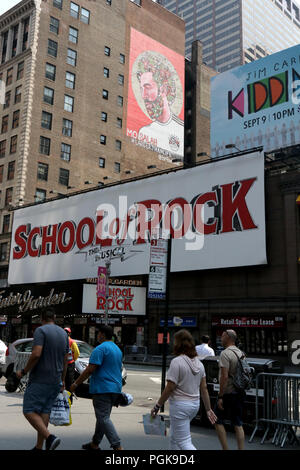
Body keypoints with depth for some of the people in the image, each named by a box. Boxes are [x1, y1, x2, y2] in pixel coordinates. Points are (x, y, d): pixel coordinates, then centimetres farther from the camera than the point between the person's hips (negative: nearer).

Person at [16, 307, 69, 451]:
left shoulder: (41, 330, -10)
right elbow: (65, 360, 16)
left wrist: (24, 371, -10)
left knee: (29, 410, -3)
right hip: (55, 380, 7)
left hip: (40, 380, -7)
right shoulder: (63, 333, 12)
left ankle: (50, 437, -18)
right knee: (44, 411, 12)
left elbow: (36, 354, -22)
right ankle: (39, 446, 14)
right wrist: (62, 380, 24)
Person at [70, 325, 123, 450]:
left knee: (104, 418, -7)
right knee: (103, 417, 17)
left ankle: (117, 446, -12)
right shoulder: (117, 349, 16)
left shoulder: (100, 349, -13)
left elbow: (90, 369, -19)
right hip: (115, 388, 9)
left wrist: (76, 383, -11)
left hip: (102, 388, -9)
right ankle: (94, 444, 27)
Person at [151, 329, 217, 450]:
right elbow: (204, 388, 8)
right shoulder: (199, 363, 6)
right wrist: (208, 409, 15)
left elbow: (169, 388, -18)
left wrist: (157, 406, -9)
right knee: (174, 437, 23)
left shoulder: (177, 362, -17)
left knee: (184, 442, -3)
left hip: (180, 405, -8)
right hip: (195, 404, 8)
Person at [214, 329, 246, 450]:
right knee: (238, 424, 11)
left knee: (218, 420, 6)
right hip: (240, 393, 8)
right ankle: (241, 449, 12)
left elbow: (224, 376, -21)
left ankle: (225, 448, 4)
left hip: (228, 393, -8)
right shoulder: (241, 353, 11)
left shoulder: (225, 353, -15)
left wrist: (220, 396, -18)